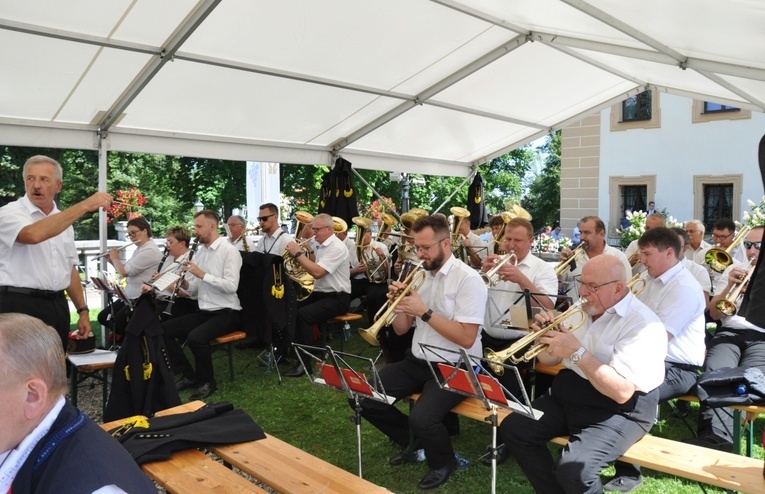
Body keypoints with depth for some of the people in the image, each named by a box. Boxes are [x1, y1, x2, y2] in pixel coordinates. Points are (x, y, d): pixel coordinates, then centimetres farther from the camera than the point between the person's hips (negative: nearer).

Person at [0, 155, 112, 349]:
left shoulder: (64, 219, 13)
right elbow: (34, 234, -31)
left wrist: (83, 311, 12)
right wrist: (85, 205, -30)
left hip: (57, 306, 6)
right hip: (21, 305, -6)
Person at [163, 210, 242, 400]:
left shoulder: (229, 251, -11)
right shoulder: (199, 252, 12)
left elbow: (231, 286, -23)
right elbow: (194, 291, 12)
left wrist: (202, 274, -24)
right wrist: (184, 284, -9)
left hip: (226, 313, -8)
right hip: (203, 312, 8)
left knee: (195, 337, -31)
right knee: (163, 330, -4)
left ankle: (208, 381, -6)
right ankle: (189, 376, 4)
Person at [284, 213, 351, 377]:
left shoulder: (337, 247, -17)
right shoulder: (318, 246, 12)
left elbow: (317, 272, -27)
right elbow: (310, 268, 18)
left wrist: (298, 253, -19)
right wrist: (298, 255, 1)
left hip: (337, 298, -9)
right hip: (319, 293, 9)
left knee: (303, 315, -29)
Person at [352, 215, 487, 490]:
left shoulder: (468, 279, -14)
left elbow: (466, 338, -21)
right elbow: (401, 330, 11)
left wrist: (424, 312, -22)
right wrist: (399, 304, -9)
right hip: (417, 362, 7)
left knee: (421, 418, -30)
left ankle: (443, 462, 6)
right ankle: (411, 441, 21)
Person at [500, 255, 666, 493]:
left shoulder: (643, 324, -17)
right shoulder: (580, 311, 7)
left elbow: (622, 392, -26)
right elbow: (549, 360, 11)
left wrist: (577, 352, -27)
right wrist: (545, 336, -10)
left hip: (619, 410, -7)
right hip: (568, 395, 8)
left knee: (573, 469, -28)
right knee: (512, 428, -7)